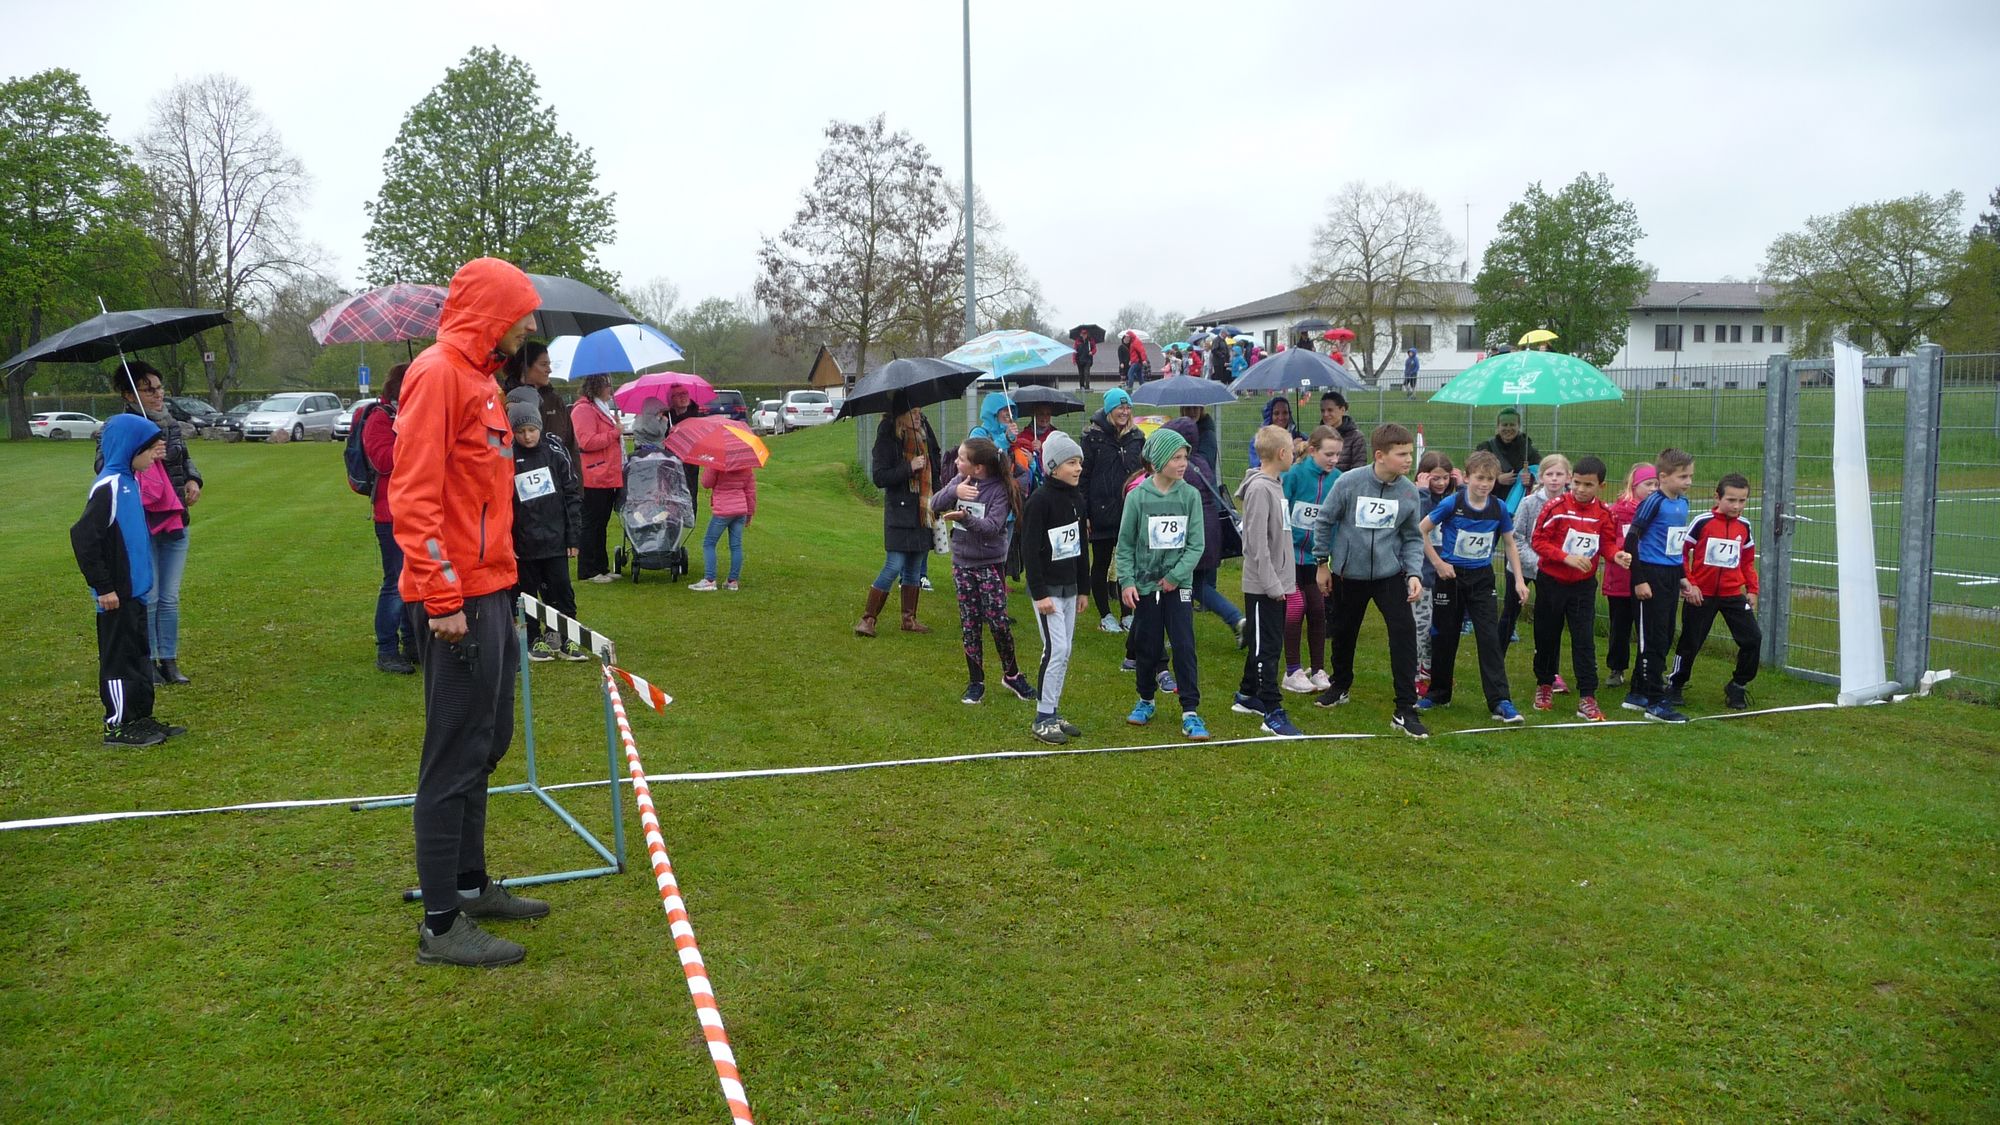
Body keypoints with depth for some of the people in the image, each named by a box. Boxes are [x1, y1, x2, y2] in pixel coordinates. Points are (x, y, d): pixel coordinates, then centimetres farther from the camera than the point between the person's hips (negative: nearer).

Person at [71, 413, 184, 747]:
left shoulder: (129, 482, 10)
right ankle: (118, 726, 8)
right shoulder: (108, 487, -19)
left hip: (135, 590, 9)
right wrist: (103, 587, -19)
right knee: (119, 657, 0)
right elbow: (82, 537, -22)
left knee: (139, 654, 15)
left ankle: (141, 719, 24)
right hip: (117, 595, -9)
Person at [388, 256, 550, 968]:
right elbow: (413, 494, -19)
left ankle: (470, 885, 30)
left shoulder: (480, 376, 17)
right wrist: (444, 597, -22)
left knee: (485, 746, 17)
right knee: (455, 760, -3)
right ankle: (441, 926, 6)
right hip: (457, 602, -10)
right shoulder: (438, 373, -12)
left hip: (490, 595, 10)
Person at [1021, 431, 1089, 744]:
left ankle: (1053, 713, 19)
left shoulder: (1077, 499, 9)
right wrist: (1040, 594, -19)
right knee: (1056, 649, -10)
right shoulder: (1039, 500, -15)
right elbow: (1031, 550, -16)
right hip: (1047, 588, -8)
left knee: (1065, 651, 10)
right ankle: (1042, 718, -1)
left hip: (1070, 587, 8)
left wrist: (1084, 589, 15)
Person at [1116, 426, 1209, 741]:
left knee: (1184, 646, -4)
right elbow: (1125, 545, 0)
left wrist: (1175, 576, -12)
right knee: (1147, 647, 10)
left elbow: (1196, 544, -3)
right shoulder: (1137, 497, -5)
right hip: (1145, 584, 0)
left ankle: (1190, 712, 1)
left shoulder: (1190, 496, -3)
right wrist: (1126, 581, -8)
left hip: (1179, 585, 0)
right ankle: (1145, 701, 30)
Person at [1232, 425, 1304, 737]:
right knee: (1266, 647, -4)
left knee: (1265, 643, 18)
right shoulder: (1259, 489, -18)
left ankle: (1248, 696, 30)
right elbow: (1257, 542, -21)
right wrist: (1272, 584, -19)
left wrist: (1282, 580, 17)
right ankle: (1272, 712, -1)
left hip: (1277, 583, 10)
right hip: (1263, 586, -9)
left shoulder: (1275, 485, 12)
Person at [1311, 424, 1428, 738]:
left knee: (1404, 632, -11)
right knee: (1344, 632, 15)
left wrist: (1414, 573, -11)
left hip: (1390, 573, 1)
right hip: (1350, 572, -1)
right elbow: (1324, 521, -3)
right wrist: (1322, 562, 1)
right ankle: (1340, 686, 44)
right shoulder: (1349, 482, -15)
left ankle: (1405, 710, -2)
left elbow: (1412, 538, 2)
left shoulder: (1409, 491, -7)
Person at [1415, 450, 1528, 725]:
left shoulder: (1499, 508, -4)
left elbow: (1509, 544, 8)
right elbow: (1420, 530, -6)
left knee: (1490, 637, -6)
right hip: (1450, 577, -1)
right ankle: (1439, 694, 25)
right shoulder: (1452, 503, -12)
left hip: (1481, 578, 1)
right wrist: (1437, 562, -10)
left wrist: (1519, 580, 2)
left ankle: (1500, 701, -6)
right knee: (1445, 637, 9)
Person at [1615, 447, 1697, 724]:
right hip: (1651, 576, -8)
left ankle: (1637, 694, 24)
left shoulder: (1683, 502, 10)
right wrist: (1639, 580, -18)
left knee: (1665, 639, 13)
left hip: (1671, 576, 8)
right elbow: (1632, 538, -16)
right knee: (1654, 639, -4)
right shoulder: (1653, 502, -14)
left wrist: (1682, 576, 21)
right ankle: (1655, 703, 0)